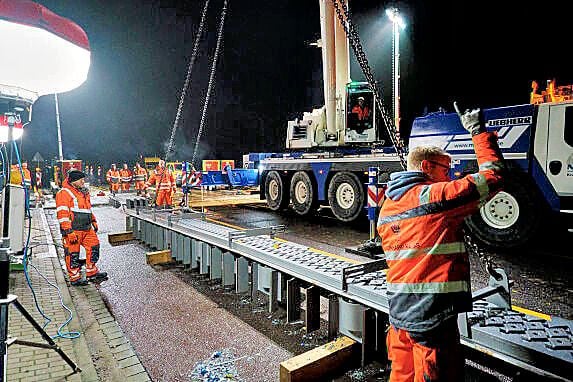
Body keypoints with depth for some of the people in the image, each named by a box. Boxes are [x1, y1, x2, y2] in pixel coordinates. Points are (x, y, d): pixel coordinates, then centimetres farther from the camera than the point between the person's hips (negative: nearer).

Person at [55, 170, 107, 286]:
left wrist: (93, 221, 26)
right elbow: (62, 214, -16)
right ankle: (75, 278, 14)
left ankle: (92, 273, 19)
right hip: (73, 230, -8)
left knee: (94, 247, 8)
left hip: (87, 228, 8)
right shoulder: (64, 193, -10)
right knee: (73, 254, 2)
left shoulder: (84, 192, 17)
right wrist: (68, 231, -21)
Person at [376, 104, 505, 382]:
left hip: (398, 310, 8)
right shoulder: (436, 196, -13)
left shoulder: (387, 207, 11)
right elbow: (492, 176, -7)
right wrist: (478, 131, 3)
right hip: (432, 315, -7)